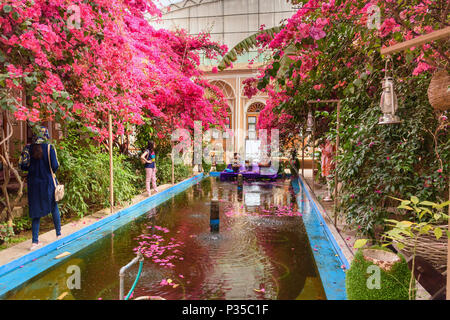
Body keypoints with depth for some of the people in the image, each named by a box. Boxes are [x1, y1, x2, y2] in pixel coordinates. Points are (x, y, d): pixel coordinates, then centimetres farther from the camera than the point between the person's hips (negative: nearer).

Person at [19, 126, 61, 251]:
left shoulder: (29, 148, -1)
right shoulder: (49, 147, -10)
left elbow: (23, 166, 0)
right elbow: (54, 166, -15)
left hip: (33, 183, 3)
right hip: (47, 182, -3)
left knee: (36, 212, 9)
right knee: (54, 208, 15)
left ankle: (35, 241, 8)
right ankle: (58, 234, 25)